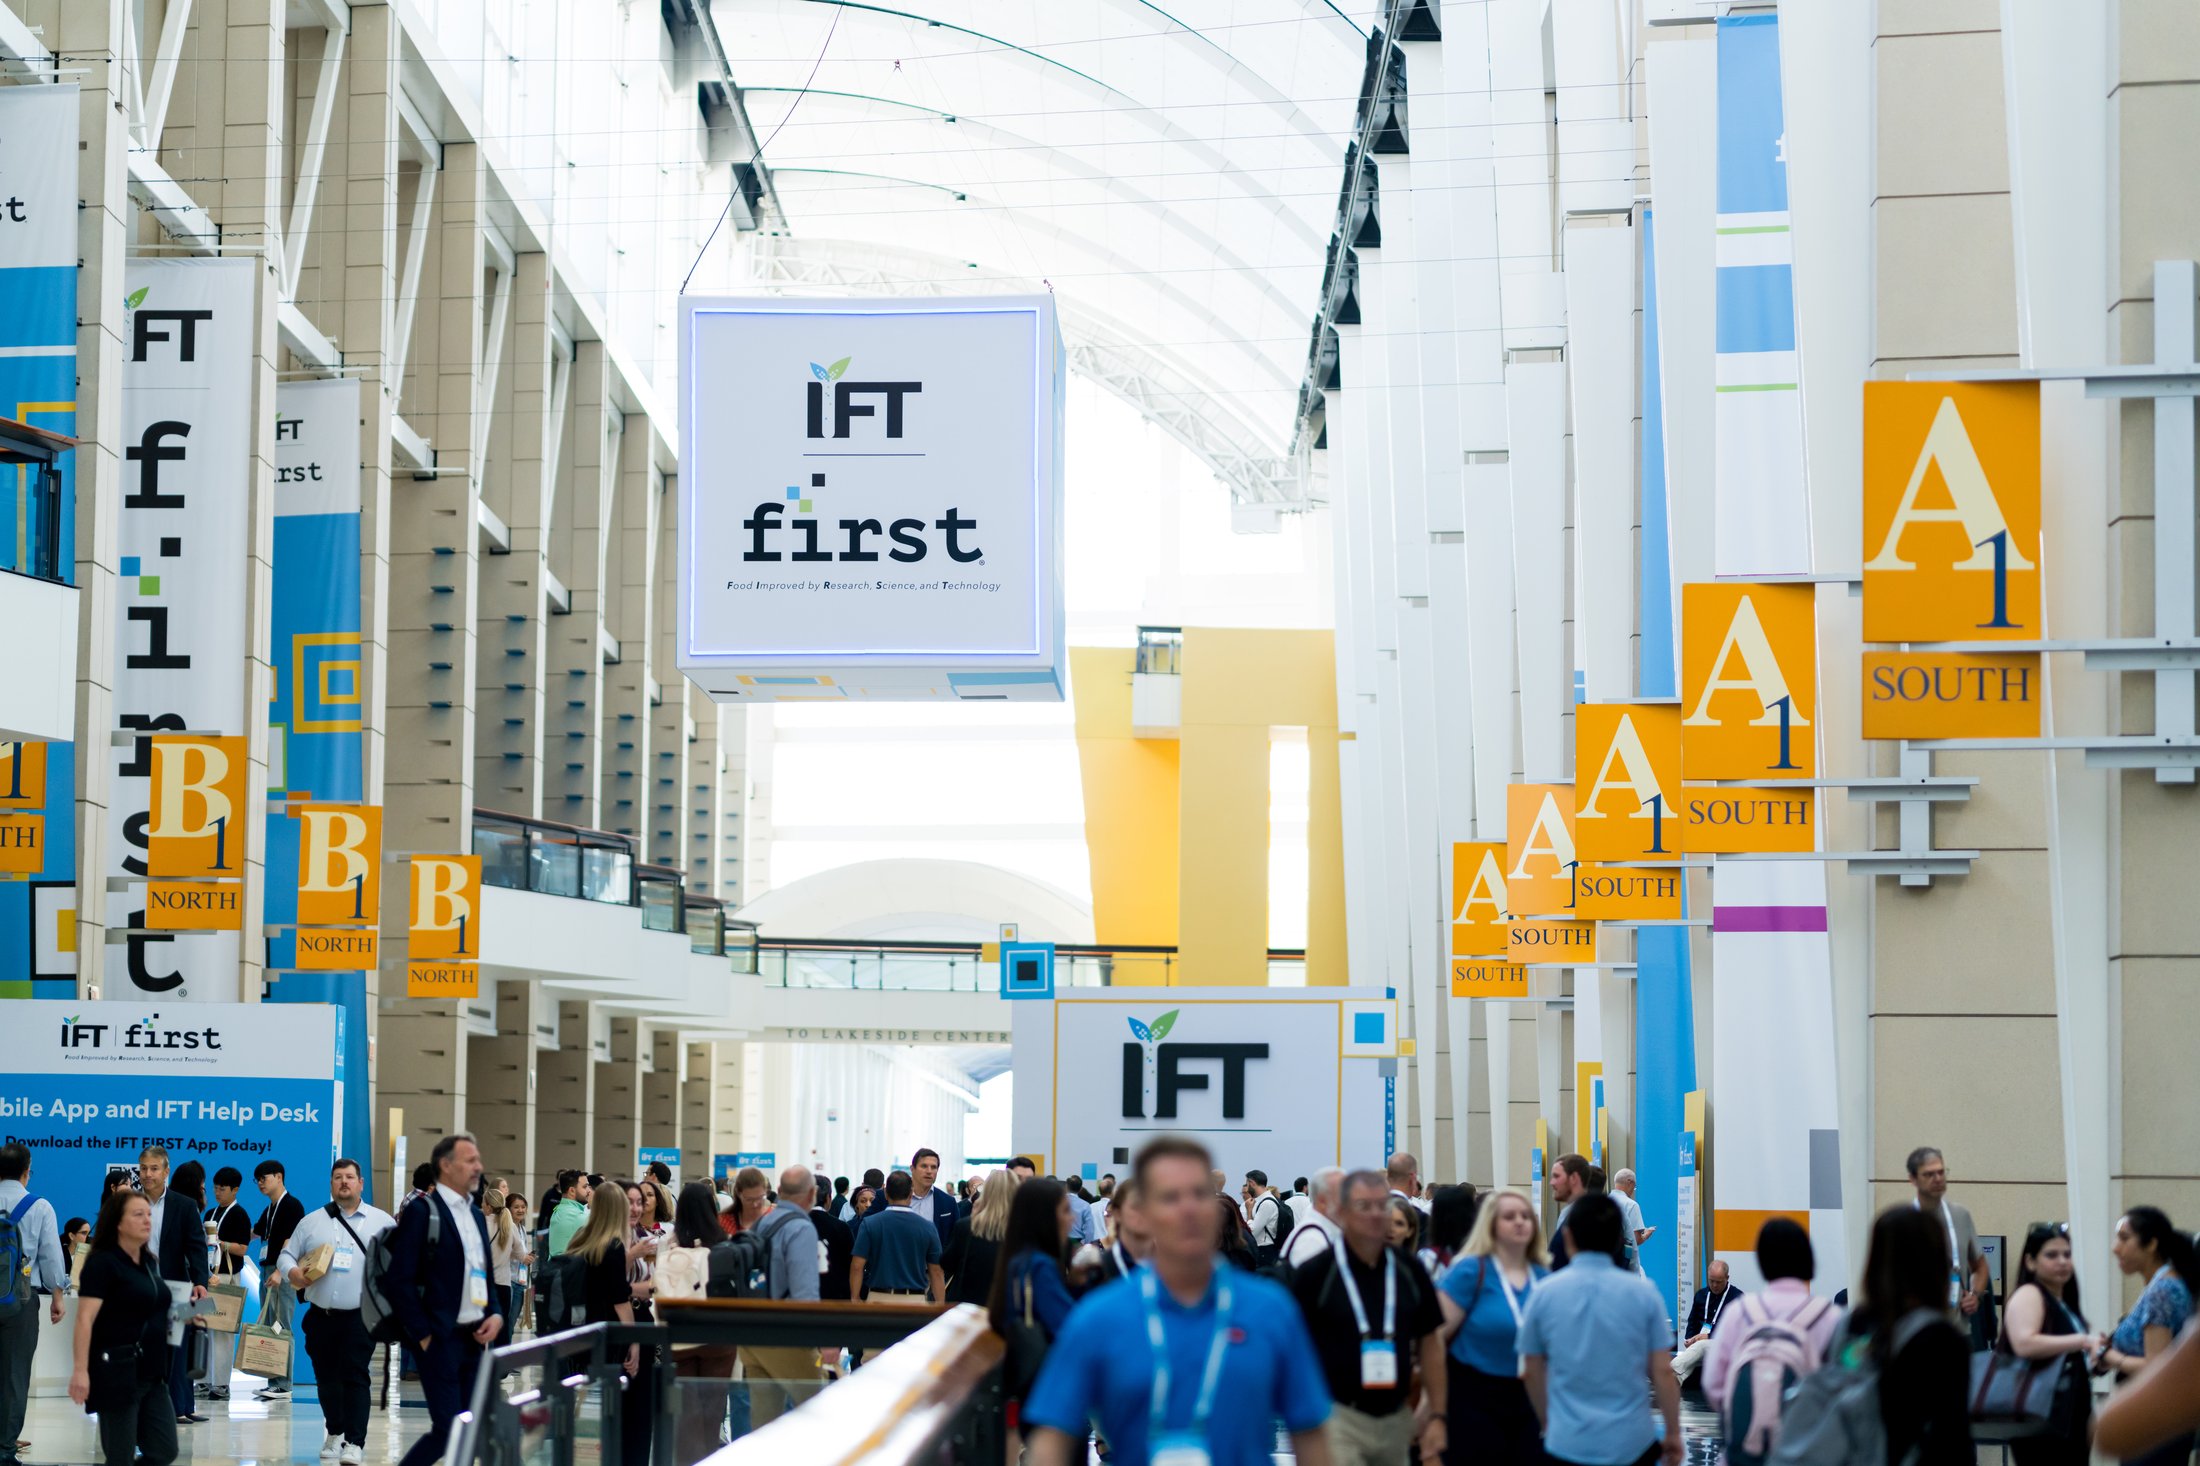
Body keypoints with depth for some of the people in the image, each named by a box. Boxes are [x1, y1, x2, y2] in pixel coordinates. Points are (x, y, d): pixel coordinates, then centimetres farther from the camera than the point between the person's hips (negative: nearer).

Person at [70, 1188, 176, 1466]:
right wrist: (80, 1370, -25)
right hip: (117, 1371, -8)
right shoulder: (102, 1263, -10)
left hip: (152, 1372, 8)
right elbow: (85, 1319, -17)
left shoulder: (148, 1262, 13)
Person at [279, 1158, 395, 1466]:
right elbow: (286, 1254, 13)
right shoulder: (312, 1221, 11)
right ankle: (335, 1433, 30)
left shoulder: (382, 1222, 5)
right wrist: (292, 1272, -8)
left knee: (356, 1377, -10)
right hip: (321, 1316, 3)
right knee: (327, 1378, 11)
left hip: (360, 1317, -3)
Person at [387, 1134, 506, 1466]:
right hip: (442, 1339, -7)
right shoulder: (422, 1211, -8)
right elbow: (400, 1279, -12)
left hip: (476, 1339, 7)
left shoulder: (476, 1214, 16)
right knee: (447, 1429, -11)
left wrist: (496, 1315, 5)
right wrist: (423, 1335, -13)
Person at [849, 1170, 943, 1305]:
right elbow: (936, 1273, 2)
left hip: (879, 1299, 0)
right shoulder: (927, 1227, 0)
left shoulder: (870, 1224, -2)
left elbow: (857, 1267, -5)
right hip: (915, 1302, 0)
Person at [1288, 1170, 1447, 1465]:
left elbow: (1430, 1341, 11)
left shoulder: (1409, 1269, 5)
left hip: (1396, 1419, 5)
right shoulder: (1315, 1274, -7)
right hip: (1339, 1418, -5)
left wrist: (1437, 1415, 6)